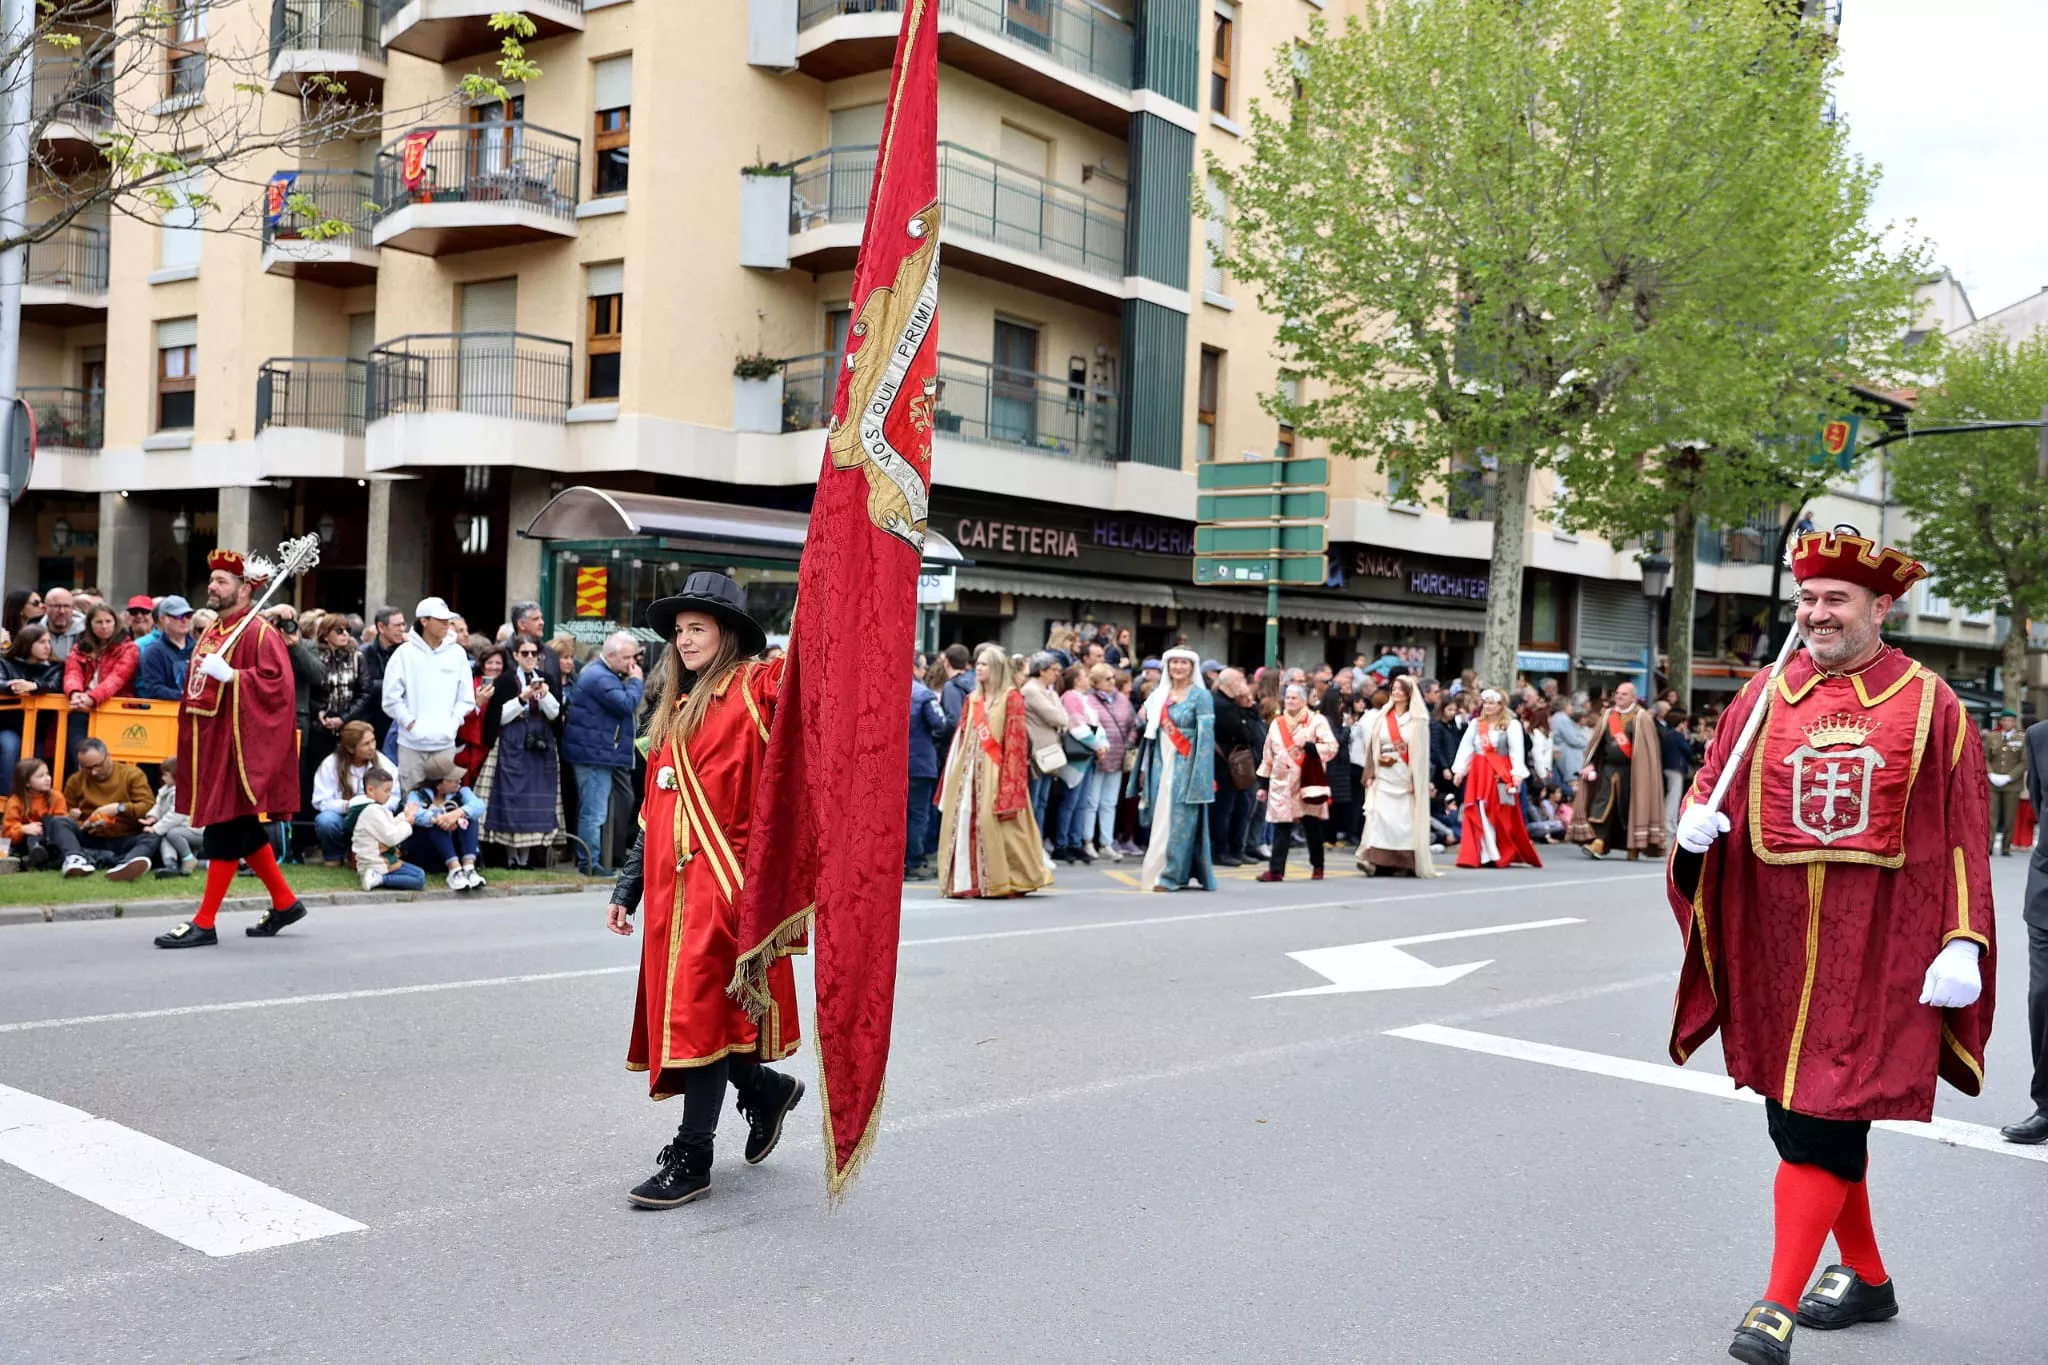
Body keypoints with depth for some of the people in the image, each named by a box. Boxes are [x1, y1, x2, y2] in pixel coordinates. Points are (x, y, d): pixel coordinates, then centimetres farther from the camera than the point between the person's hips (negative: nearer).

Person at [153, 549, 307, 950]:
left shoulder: (260, 633, -12)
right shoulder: (212, 631, 15)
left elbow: (277, 681, -22)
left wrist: (230, 676, -26)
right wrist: (191, 735, 18)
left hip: (238, 745, -10)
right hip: (212, 743, 10)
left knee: (224, 831, -5)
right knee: (243, 831, 14)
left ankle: (204, 923, 0)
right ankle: (285, 903, 25)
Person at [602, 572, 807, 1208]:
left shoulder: (756, 685, -2)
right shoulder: (672, 710, 20)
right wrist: (627, 888, 21)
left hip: (725, 876, -8)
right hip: (672, 883, 8)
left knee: (703, 1010, -6)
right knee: (679, 1007, 10)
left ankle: (691, 1160, 3)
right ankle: (765, 1088, 34)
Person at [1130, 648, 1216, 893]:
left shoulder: (1200, 695, -4)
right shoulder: (1160, 695, 12)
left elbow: (1206, 734, -10)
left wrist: (1201, 774, -17)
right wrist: (1145, 768, 12)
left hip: (1185, 766, -5)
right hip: (1162, 765, 5)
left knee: (1179, 820, -6)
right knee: (1161, 820, 6)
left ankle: (1173, 875, -3)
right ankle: (1156, 872, 11)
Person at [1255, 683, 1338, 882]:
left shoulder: (1317, 721, -1)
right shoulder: (1277, 724, 12)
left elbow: (1331, 748, -11)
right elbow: (1268, 757, 15)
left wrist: (1307, 746, -21)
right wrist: (1263, 785, 13)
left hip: (1309, 783, -3)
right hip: (1282, 783, 3)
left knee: (1312, 827, 8)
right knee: (1281, 828, -2)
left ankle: (1317, 867, 23)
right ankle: (1276, 870, -4)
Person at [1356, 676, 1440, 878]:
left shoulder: (1418, 720, 3)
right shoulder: (1382, 718, 12)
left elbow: (1421, 752, -1)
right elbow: (1373, 747, 11)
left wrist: (1416, 781, -8)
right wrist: (1370, 774, 4)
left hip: (1406, 777, -2)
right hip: (1384, 777, 2)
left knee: (1405, 818, -4)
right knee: (1381, 815, -10)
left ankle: (1407, 864, 3)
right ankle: (1380, 862, -14)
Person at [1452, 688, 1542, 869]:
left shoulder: (1511, 725, -2)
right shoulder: (1475, 723, 12)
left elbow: (1516, 751, -7)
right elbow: (1466, 747, 9)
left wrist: (1517, 773, -16)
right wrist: (1459, 769, 2)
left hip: (1500, 773, -4)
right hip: (1478, 773, 4)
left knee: (1502, 816, 0)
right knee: (1479, 814, 0)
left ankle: (1504, 854, 8)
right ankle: (1486, 855, 4)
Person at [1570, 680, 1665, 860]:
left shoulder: (1641, 718, -2)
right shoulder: (1607, 715, 11)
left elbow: (1648, 748, -6)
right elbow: (1597, 742, 12)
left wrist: (1642, 771, -13)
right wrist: (1591, 764, 3)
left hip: (1630, 771, -4)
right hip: (1608, 768, 4)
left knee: (1629, 808, 2)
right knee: (1602, 805, -6)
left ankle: (1634, 847, 14)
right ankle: (1598, 843, -12)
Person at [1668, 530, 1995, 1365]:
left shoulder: (1930, 705, 0)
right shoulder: (1765, 696, 7)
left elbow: (1964, 838, -2)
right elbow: (1710, 786, 11)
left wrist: (1964, 944, -10)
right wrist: (1695, 822, -12)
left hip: (1877, 953, -4)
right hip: (1777, 950, 4)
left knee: (1824, 1123, -7)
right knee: (1797, 1117, 12)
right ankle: (1867, 1280, 31)